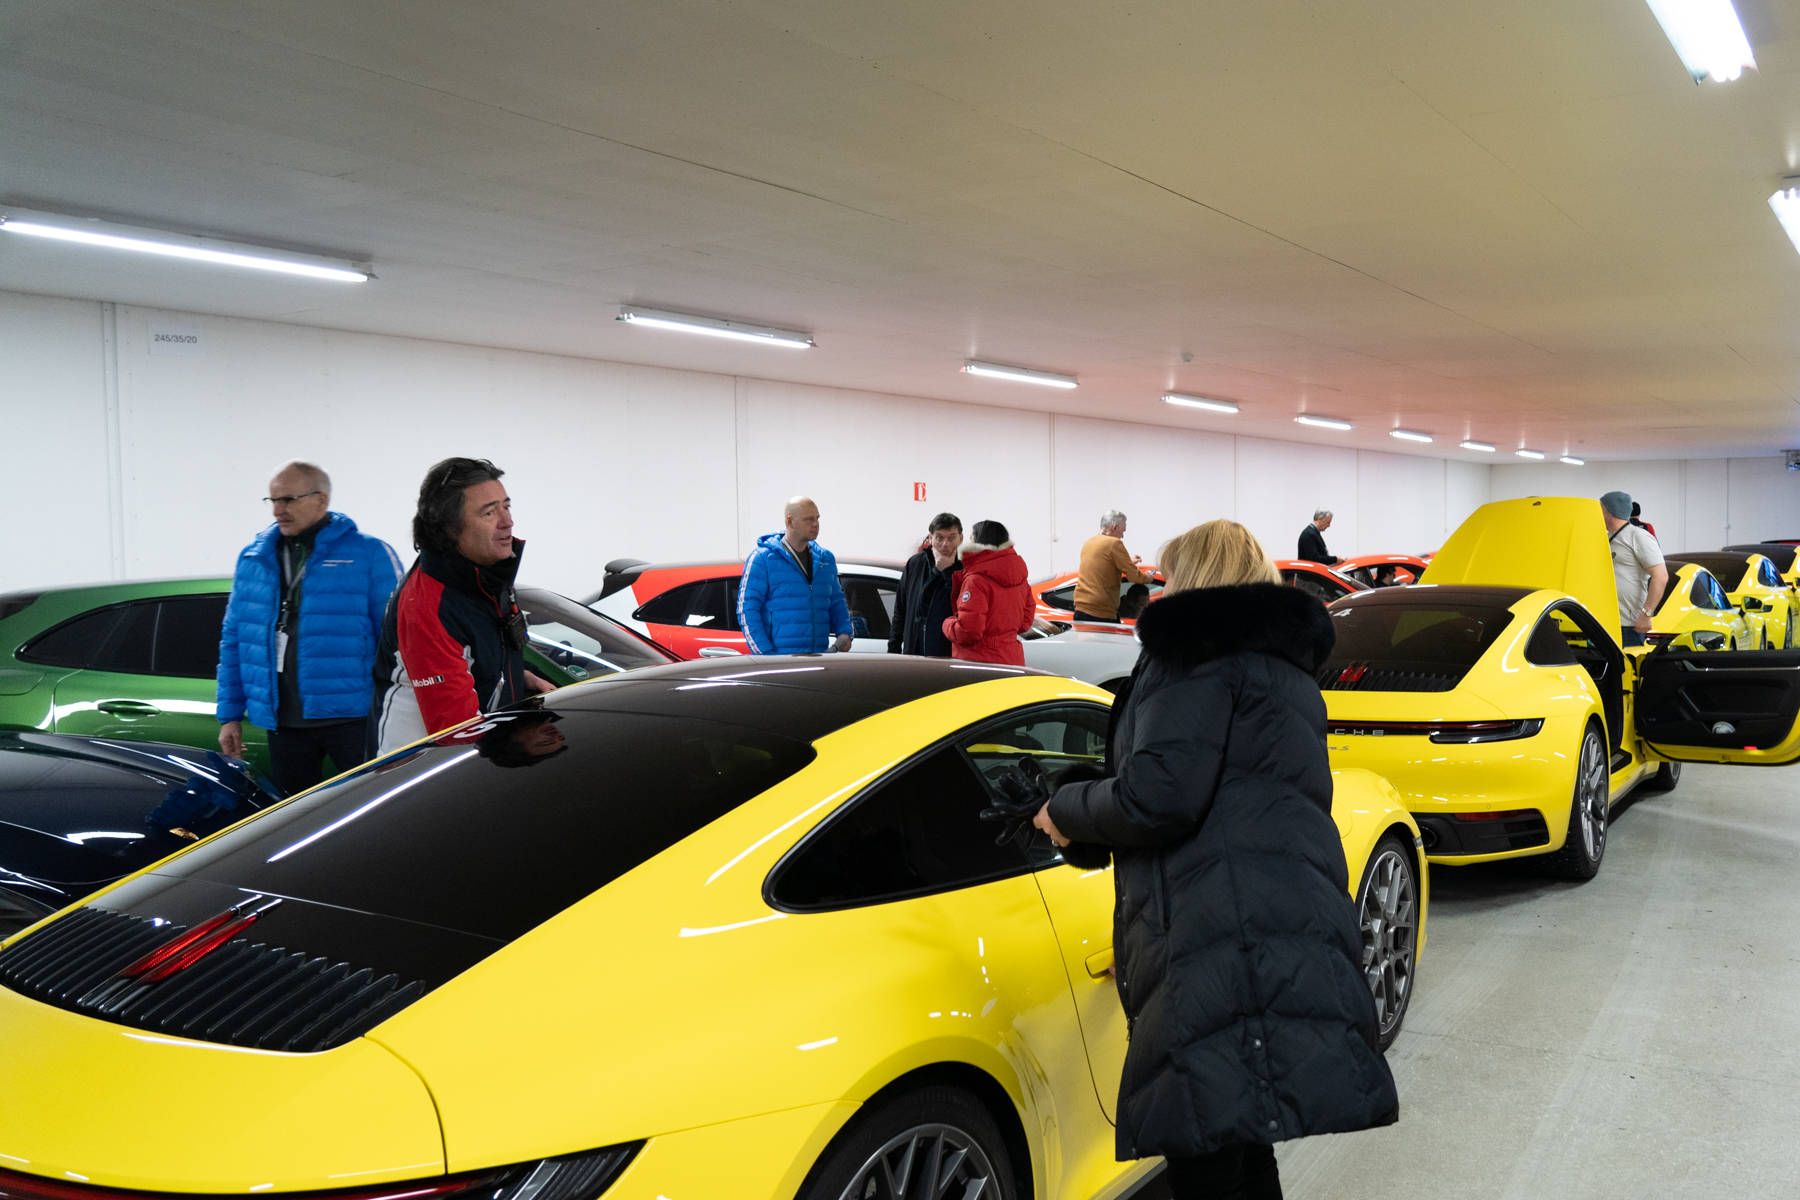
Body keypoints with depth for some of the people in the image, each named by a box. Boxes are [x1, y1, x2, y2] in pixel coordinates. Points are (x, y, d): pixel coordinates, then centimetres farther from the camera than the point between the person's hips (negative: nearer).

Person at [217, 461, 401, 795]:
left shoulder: (370, 554, -3)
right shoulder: (252, 559, 11)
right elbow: (232, 642, 16)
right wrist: (230, 715, 11)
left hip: (352, 719, -4)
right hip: (283, 723, 4)